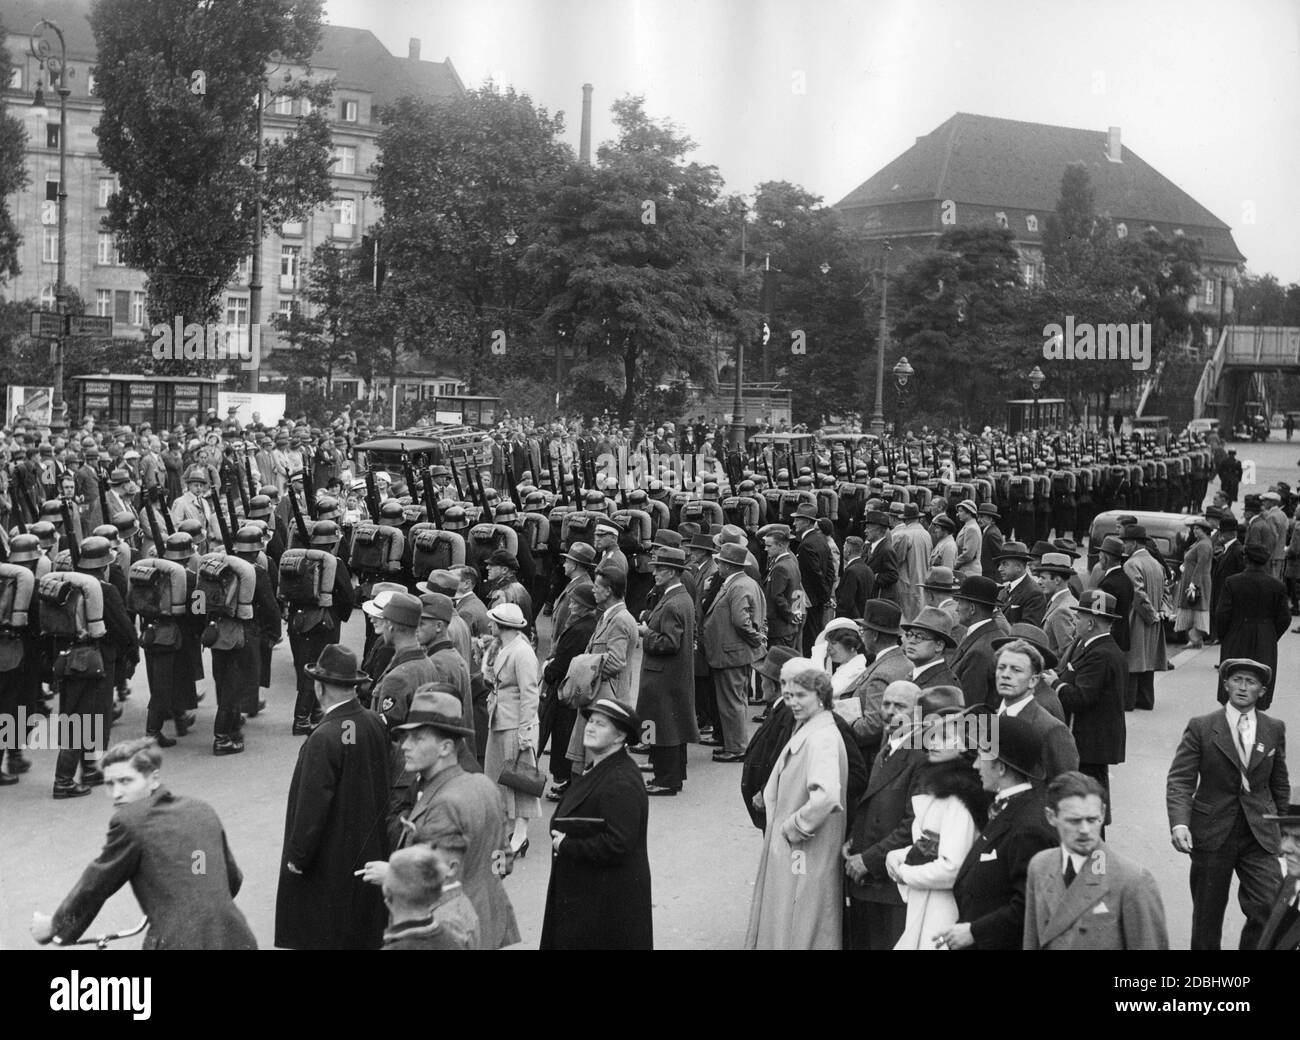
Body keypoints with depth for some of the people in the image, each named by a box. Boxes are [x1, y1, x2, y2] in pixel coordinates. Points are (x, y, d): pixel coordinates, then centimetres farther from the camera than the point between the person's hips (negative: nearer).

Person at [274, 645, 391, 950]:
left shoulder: (324, 739, -25)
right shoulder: (375, 724, -5)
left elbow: (312, 805, -21)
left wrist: (297, 854, -10)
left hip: (329, 856, -7)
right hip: (369, 850, 7)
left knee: (319, 933, 8)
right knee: (364, 931, 19)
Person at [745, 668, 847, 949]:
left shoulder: (822, 738, -21)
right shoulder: (804, 731, 9)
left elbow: (826, 796, -34)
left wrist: (794, 827, -22)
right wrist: (768, 796, 8)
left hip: (806, 853, -9)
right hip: (787, 851, 9)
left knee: (800, 931, 1)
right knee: (778, 926, 18)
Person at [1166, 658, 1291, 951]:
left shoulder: (1275, 729, 5)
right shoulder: (1201, 728, -4)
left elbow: (1280, 784, 15)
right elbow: (1180, 781, -9)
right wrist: (1179, 823, -24)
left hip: (1260, 835, 1)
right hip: (1212, 835, -1)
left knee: (1269, 910, -12)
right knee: (1207, 917, 8)